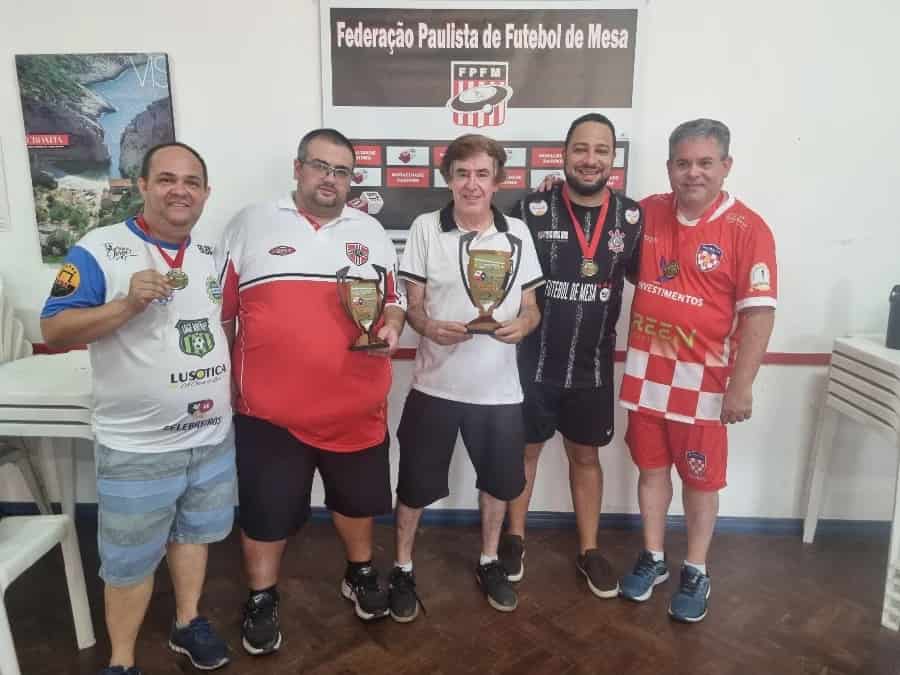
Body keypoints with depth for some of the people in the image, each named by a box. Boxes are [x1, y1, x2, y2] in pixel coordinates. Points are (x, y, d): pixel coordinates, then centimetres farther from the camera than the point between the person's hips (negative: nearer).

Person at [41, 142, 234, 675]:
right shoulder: (100, 250, -12)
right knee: (130, 560, 11)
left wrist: (232, 388, 7)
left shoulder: (212, 257, 6)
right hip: (138, 447, -5)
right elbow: (53, 331, -14)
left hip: (213, 436, 5)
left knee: (193, 533, 21)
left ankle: (188, 623, 42)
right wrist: (129, 302, -27)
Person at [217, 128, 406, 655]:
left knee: (357, 497, 20)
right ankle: (263, 598, 36)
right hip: (270, 407, -2)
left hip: (356, 404, 2)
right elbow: (221, 308, 4)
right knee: (266, 508, 12)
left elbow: (394, 299, 13)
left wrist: (391, 328, -9)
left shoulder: (371, 231, 8)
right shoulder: (252, 224, 1)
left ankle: (361, 573, 45)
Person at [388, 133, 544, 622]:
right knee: (415, 482, 8)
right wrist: (431, 327, -24)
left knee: (498, 480, 16)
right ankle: (402, 569, 31)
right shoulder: (426, 228, -3)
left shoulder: (517, 233, 2)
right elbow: (412, 305, -2)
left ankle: (488, 563, 40)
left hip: (498, 386, 2)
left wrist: (522, 326, -19)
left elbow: (531, 308, 5)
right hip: (435, 384, -1)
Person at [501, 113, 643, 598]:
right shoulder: (532, 209, -10)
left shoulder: (632, 217, -2)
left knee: (585, 456, 17)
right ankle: (514, 539, 37)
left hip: (593, 366, 2)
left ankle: (589, 550, 36)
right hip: (532, 361, -2)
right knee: (525, 450, 15)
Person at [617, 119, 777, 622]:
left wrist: (741, 387, -16)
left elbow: (758, 313, -13)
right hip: (646, 373, 4)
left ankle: (696, 572, 30)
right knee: (652, 467, 16)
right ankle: (653, 558, 34)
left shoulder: (748, 230, -11)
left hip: (702, 379, -4)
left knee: (701, 478, 11)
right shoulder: (647, 213, 2)